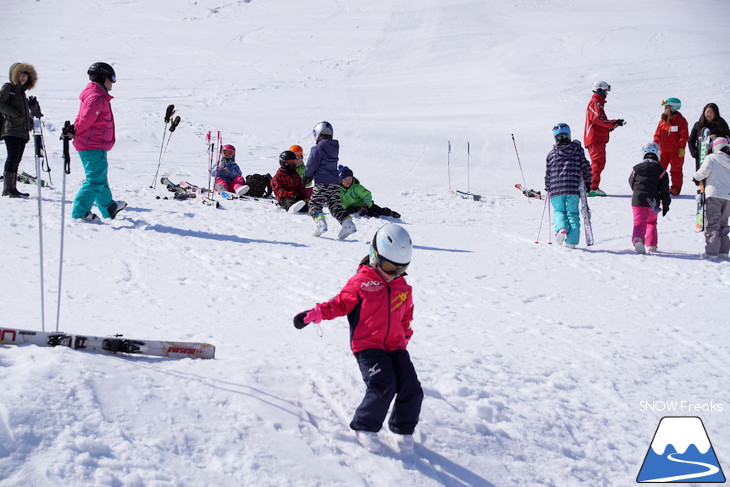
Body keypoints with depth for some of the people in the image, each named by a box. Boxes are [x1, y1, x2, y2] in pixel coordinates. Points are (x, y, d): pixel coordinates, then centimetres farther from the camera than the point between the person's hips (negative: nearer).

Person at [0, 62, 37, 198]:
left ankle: (12, 189, 8)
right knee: (13, 157, -15)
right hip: (11, 130, -8)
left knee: (16, 159, 6)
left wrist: (29, 121, 14)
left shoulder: (22, 91, 24)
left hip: (22, 131, 8)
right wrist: (13, 113, -16)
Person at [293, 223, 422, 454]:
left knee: (411, 388, -8)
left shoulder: (403, 287, 11)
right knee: (383, 385, -24)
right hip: (367, 346, -5)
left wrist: (405, 336, 21)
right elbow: (340, 304, -1)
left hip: (395, 346, 5)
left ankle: (403, 429, 17)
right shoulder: (361, 282, -4)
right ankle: (365, 427, -2)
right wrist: (315, 314, -12)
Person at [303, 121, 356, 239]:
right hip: (336, 182, 7)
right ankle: (347, 221, -7)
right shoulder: (335, 147, 14)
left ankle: (320, 221, -26)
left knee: (314, 204, -1)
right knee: (336, 206, 12)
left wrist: (306, 178, 10)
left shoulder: (318, 148, -8)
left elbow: (311, 166, -8)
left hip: (322, 183, -7)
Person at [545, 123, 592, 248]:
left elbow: (548, 173, 9)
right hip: (573, 189, 0)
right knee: (572, 214, 7)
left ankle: (561, 228, -14)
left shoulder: (552, 154, 5)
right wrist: (587, 182, 17)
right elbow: (586, 167, 5)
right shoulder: (577, 150, 4)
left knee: (559, 211, 16)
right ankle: (571, 241, -1)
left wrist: (548, 188, 23)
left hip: (556, 190, 0)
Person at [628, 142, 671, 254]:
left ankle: (637, 238, -35)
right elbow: (664, 189, 2)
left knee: (639, 222, -6)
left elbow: (631, 182, 18)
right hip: (652, 202, 1)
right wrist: (666, 204, 11)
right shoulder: (661, 170, 1)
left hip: (637, 200, -1)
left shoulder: (637, 168, 5)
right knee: (651, 222, 21)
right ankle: (651, 244, 17)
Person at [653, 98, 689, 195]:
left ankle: (675, 188, 7)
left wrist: (681, 148, -13)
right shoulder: (663, 120, 10)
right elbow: (657, 134, 15)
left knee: (676, 170, 2)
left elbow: (684, 135, -8)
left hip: (675, 151, -6)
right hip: (663, 150, 6)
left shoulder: (680, 120, -6)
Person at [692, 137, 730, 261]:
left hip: (715, 195, -5)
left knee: (713, 223, -5)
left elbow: (704, 171, -11)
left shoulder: (711, 158, -1)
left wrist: (696, 177, 8)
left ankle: (711, 252, -11)